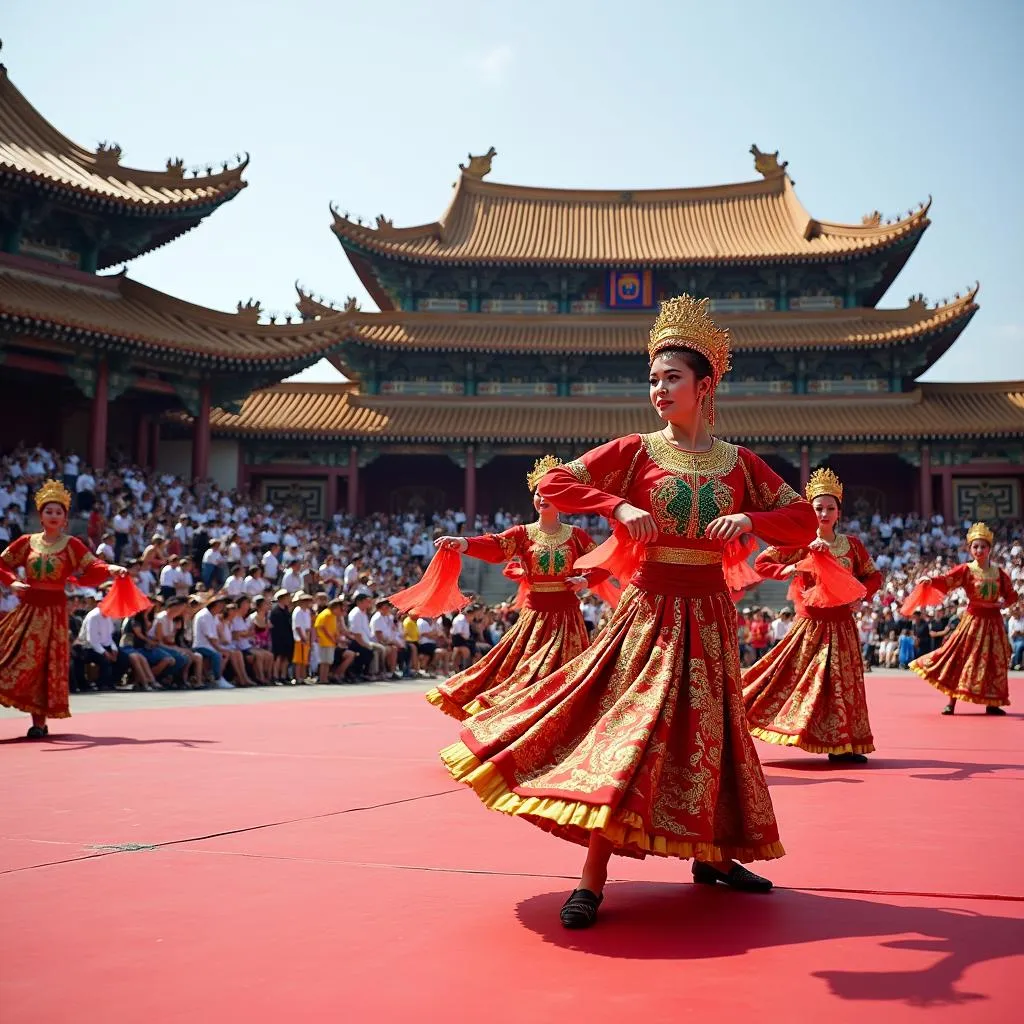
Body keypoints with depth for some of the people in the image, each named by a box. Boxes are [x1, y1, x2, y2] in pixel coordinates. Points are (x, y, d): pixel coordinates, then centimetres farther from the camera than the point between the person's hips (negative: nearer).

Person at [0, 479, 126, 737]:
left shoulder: (71, 544, -1)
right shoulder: (27, 541, 6)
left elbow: (92, 567, -10)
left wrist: (111, 569, -29)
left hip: (54, 609, -3)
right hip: (28, 607, 3)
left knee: (44, 663, -2)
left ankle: (39, 721, 5)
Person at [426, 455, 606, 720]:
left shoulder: (576, 535, 3)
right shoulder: (523, 533, 2)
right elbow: (494, 547, -16)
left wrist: (586, 580, -12)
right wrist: (463, 543, -35)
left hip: (566, 615, -1)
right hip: (534, 615, 1)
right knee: (522, 669, 3)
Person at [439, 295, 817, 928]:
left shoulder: (739, 463, 5)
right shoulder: (636, 451, 0)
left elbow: (804, 522, 5)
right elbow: (554, 485, -5)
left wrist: (749, 519, -14)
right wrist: (616, 506, -20)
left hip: (709, 612, 3)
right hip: (651, 607, -3)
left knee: (709, 728, 11)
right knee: (631, 723, -9)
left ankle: (713, 854, 30)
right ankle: (592, 881, -5)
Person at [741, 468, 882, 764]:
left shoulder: (852, 544, 4)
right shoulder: (799, 543, -3)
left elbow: (874, 576, 12)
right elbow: (761, 563, 0)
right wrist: (788, 570, -16)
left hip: (841, 626, 3)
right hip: (809, 625, -3)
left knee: (842, 682, 6)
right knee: (798, 678, -3)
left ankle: (841, 746, 13)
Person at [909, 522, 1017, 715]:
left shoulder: (999, 572, 4)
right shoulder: (966, 570, -7)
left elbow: (1012, 595, 13)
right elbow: (946, 581, -22)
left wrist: (1004, 603, -8)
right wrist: (930, 580, -41)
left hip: (993, 621, 4)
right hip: (973, 619, -4)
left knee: (994, 660, 6)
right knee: (962, 655, -7)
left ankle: (992, 704, 16)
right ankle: (951, 702, -1)